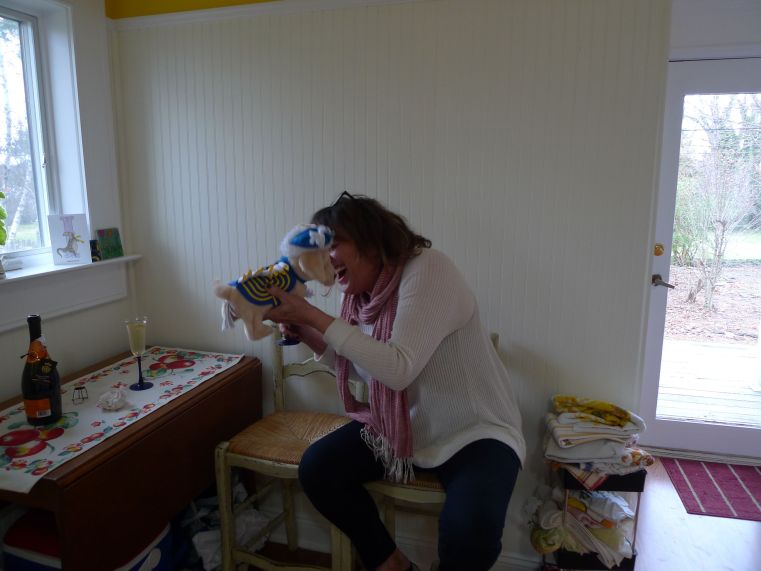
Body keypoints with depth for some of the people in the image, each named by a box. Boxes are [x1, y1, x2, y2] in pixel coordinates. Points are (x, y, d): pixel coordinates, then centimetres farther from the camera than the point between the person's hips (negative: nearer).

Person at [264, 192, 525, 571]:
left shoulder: (428, 269, -22)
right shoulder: (362, 296, 1)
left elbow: (398, 369, -32)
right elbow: (365, 369, 12)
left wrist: (314, 316, -28)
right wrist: (309, 337, -2)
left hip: (475, 434, -7)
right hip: (402, 428, 7)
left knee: (469, 531, -30)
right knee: (315, 468, -4)